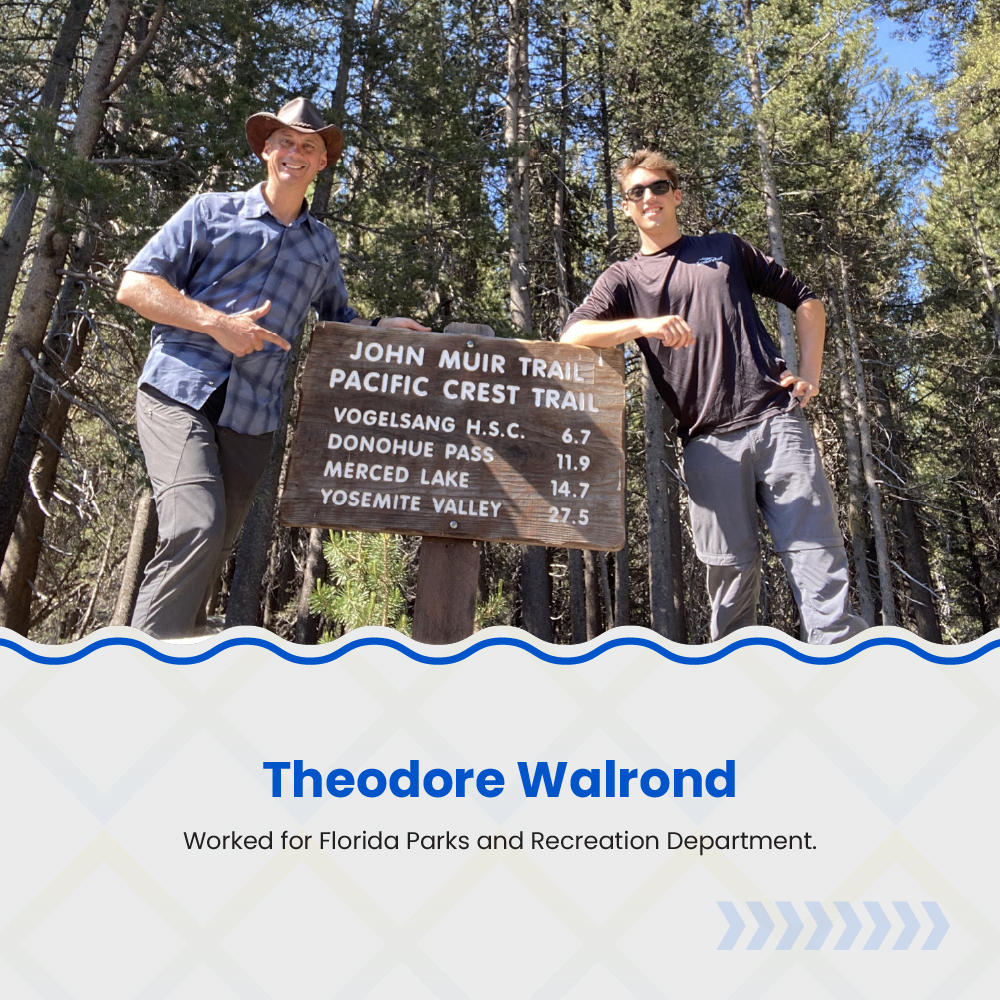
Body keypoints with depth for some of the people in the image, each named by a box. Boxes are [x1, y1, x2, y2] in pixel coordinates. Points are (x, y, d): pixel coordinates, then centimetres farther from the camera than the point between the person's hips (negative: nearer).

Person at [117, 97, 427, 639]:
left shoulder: (322, 244, 19)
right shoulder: (211, 211, 8)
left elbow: (337, 320, 32)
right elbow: (134, 284, 2)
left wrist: (382, 327, 12)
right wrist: (217, 323, -11)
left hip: (252, 416, 4)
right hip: (180, 393, -4)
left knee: (214, 546, 6)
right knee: (196, 527, -23)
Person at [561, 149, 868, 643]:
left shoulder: (725, 248, 19)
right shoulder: (624, 277, 14)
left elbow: (805, 300, 23)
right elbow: (572, 336, -4)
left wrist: (810, 372, 9)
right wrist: (644, 325, -20)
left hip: (776, 419, 1)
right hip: (709, 441, -1)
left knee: (815, 546, -5)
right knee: (733, 565, 0)